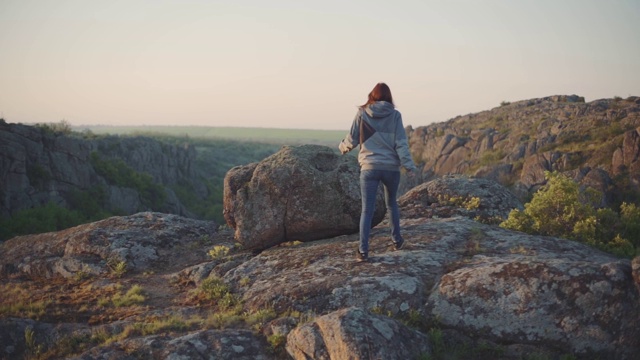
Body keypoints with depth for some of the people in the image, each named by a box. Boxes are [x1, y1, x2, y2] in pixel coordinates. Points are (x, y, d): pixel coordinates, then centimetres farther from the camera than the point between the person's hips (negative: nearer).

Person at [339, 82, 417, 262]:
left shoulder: (362, 113, -1)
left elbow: (352, 139, 4)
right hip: (391, 168, 1)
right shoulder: (395, 115, -2)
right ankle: (397, 240, 34)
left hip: (369, 168, -1)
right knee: (391, 203, 24)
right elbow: (401, 143, -7)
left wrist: (343, 147, 24)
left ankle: (363, 251, -5)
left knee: (367, 210, 1)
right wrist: (409, 165, -5)